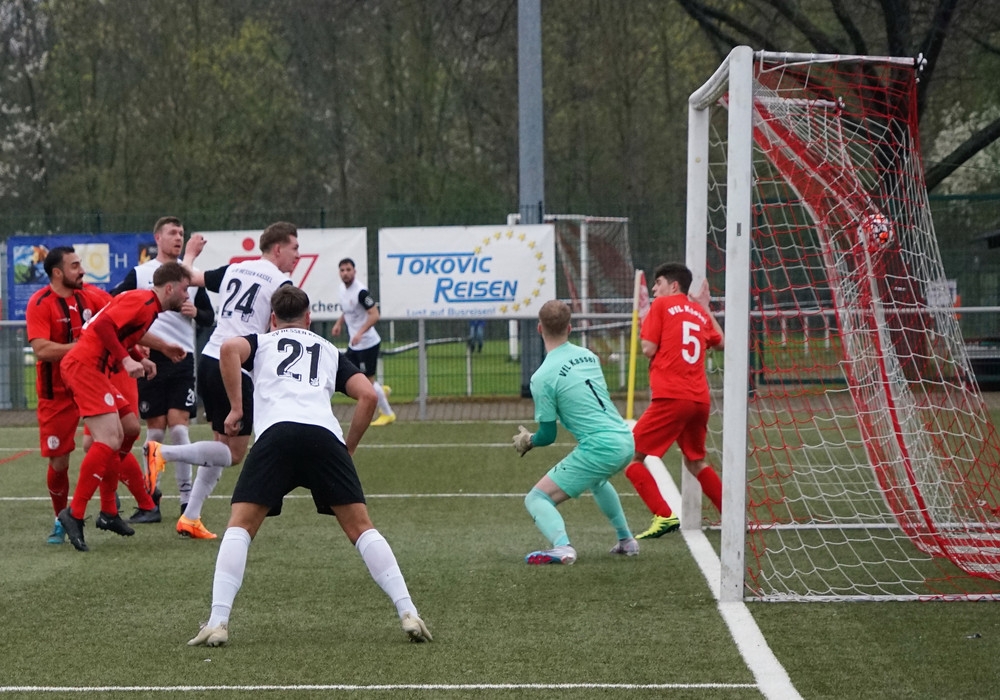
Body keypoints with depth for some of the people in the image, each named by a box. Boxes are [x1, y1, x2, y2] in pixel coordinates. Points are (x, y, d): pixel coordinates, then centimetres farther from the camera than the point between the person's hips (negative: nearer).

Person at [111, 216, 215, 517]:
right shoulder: (139, 273, 6)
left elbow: (209, 318, 16)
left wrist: (195, 312, -6)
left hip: (182, 357, 1)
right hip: (149, 358, -1)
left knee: (178, 426, -7)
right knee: (155, 430, 0)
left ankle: (187, 499, -2)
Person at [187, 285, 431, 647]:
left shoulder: (261, 342, 29)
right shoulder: (330, 351, 34)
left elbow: (229, 349, 3)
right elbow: (368, 395, 18)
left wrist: (236, 408, 8)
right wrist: (349, 447, 27)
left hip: (276, 433, -2)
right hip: (325, 435, 2)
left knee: (240, 527, 5)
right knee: (361, 528, 9)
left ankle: (217, 622, -9)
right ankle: (408, 613, -1)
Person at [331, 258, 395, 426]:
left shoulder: (361, 291, -22)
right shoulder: (343, 288, 5)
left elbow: (374, 315, -27)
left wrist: (360, 333, -37)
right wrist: (339, 323, 9)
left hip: (367, 342, -9)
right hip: (354, 344, 9)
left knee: (369, 379, -1)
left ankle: (387, 414, 14)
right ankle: (382, 391, 31)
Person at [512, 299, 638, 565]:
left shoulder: (542, 377, -9)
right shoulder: (588, 355, 10)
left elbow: (548, 436, -3)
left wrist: (528, 440, 17)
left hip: (600, 448, -7)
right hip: (626, 440, 7)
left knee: (537, 499, -3)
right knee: (596, 480, 41)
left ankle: (562, 546, -29)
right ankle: (626, 540, 41)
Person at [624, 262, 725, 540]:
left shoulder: (661, 305, 1)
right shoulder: (699, 311, 17)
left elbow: (648, 349, -4)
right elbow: (720, 342, 34)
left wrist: (645, 323, 14)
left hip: (671, 397, -7)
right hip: (700, 399, 7)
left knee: (630, 456, -3)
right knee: (695, 462, 25)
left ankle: (664, 516, -16)